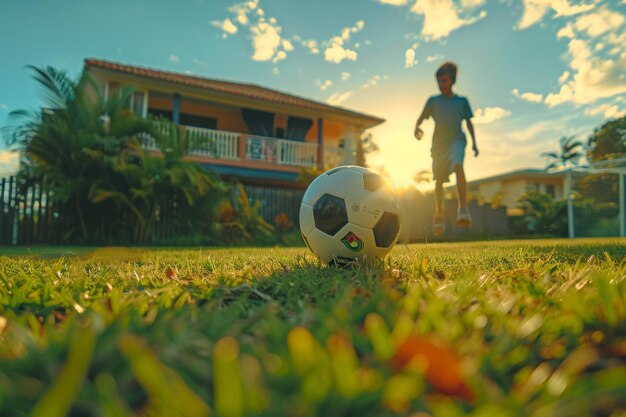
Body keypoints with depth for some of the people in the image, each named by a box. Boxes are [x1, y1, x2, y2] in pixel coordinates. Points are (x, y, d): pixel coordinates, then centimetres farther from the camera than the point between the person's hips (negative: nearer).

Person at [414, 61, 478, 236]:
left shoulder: (462, 101, 13)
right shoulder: (433, 101, 12)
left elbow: (469, 122, 17)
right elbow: (421, 118, 6)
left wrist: (474, 142, 7)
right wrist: (416, 128, -17)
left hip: (457, 140, -1)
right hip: (438, 143, 2)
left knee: (458, 166, -31)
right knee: (439, 180, 1)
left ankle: (463, 208, -37)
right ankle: (439, 213, 21)